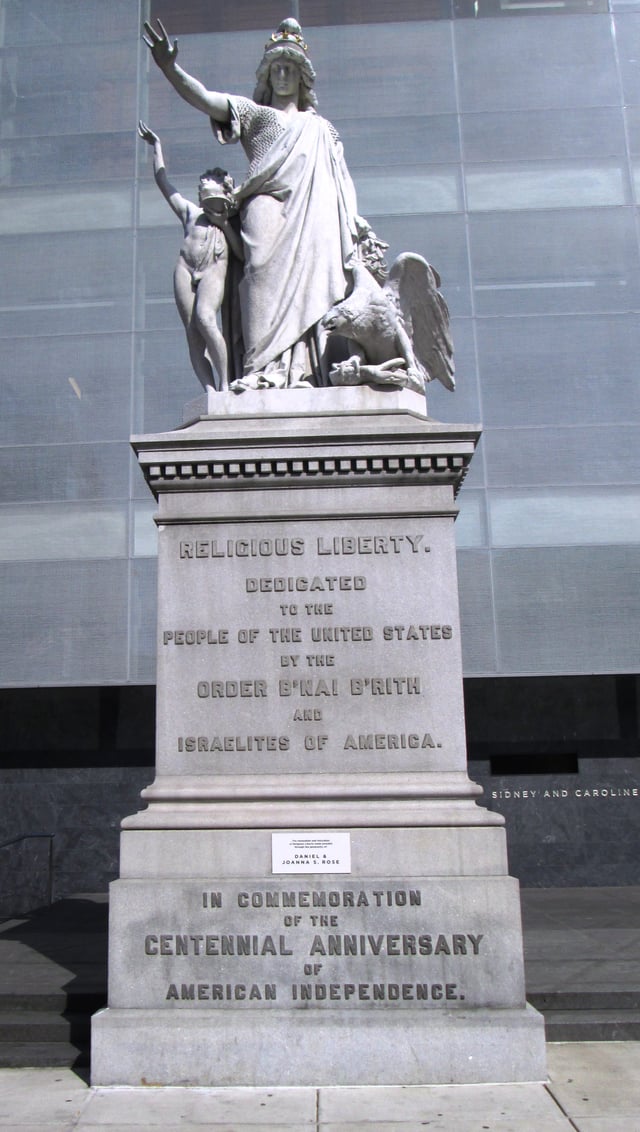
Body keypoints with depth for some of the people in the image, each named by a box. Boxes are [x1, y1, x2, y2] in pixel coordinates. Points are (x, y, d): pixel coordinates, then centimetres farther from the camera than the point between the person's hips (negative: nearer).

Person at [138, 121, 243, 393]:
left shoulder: (229, 225, 22)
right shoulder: (190, 212, 25)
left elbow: (243, 254, 7)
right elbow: (163, 181, 25)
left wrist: (225, 226, 4)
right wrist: (156, 146, 28)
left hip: (213, 271, -2)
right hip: (185, 269, 2)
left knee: (205, 320, -27)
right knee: (192, 332, -12)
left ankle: (225, 383, -24)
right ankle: (210, 391, -17)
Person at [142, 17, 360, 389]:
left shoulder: (320, 128, 31)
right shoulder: (253, 114, 24)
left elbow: (342, 180, 27)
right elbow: (203, 98, 9)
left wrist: (351, 221, 12)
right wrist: (170, 69, -7)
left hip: (313, 215, 3)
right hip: (267, 208, -2)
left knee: (312, 282, -16)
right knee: (267, 276, -23)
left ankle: (304, 371, -25)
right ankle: (266, 369, -33)